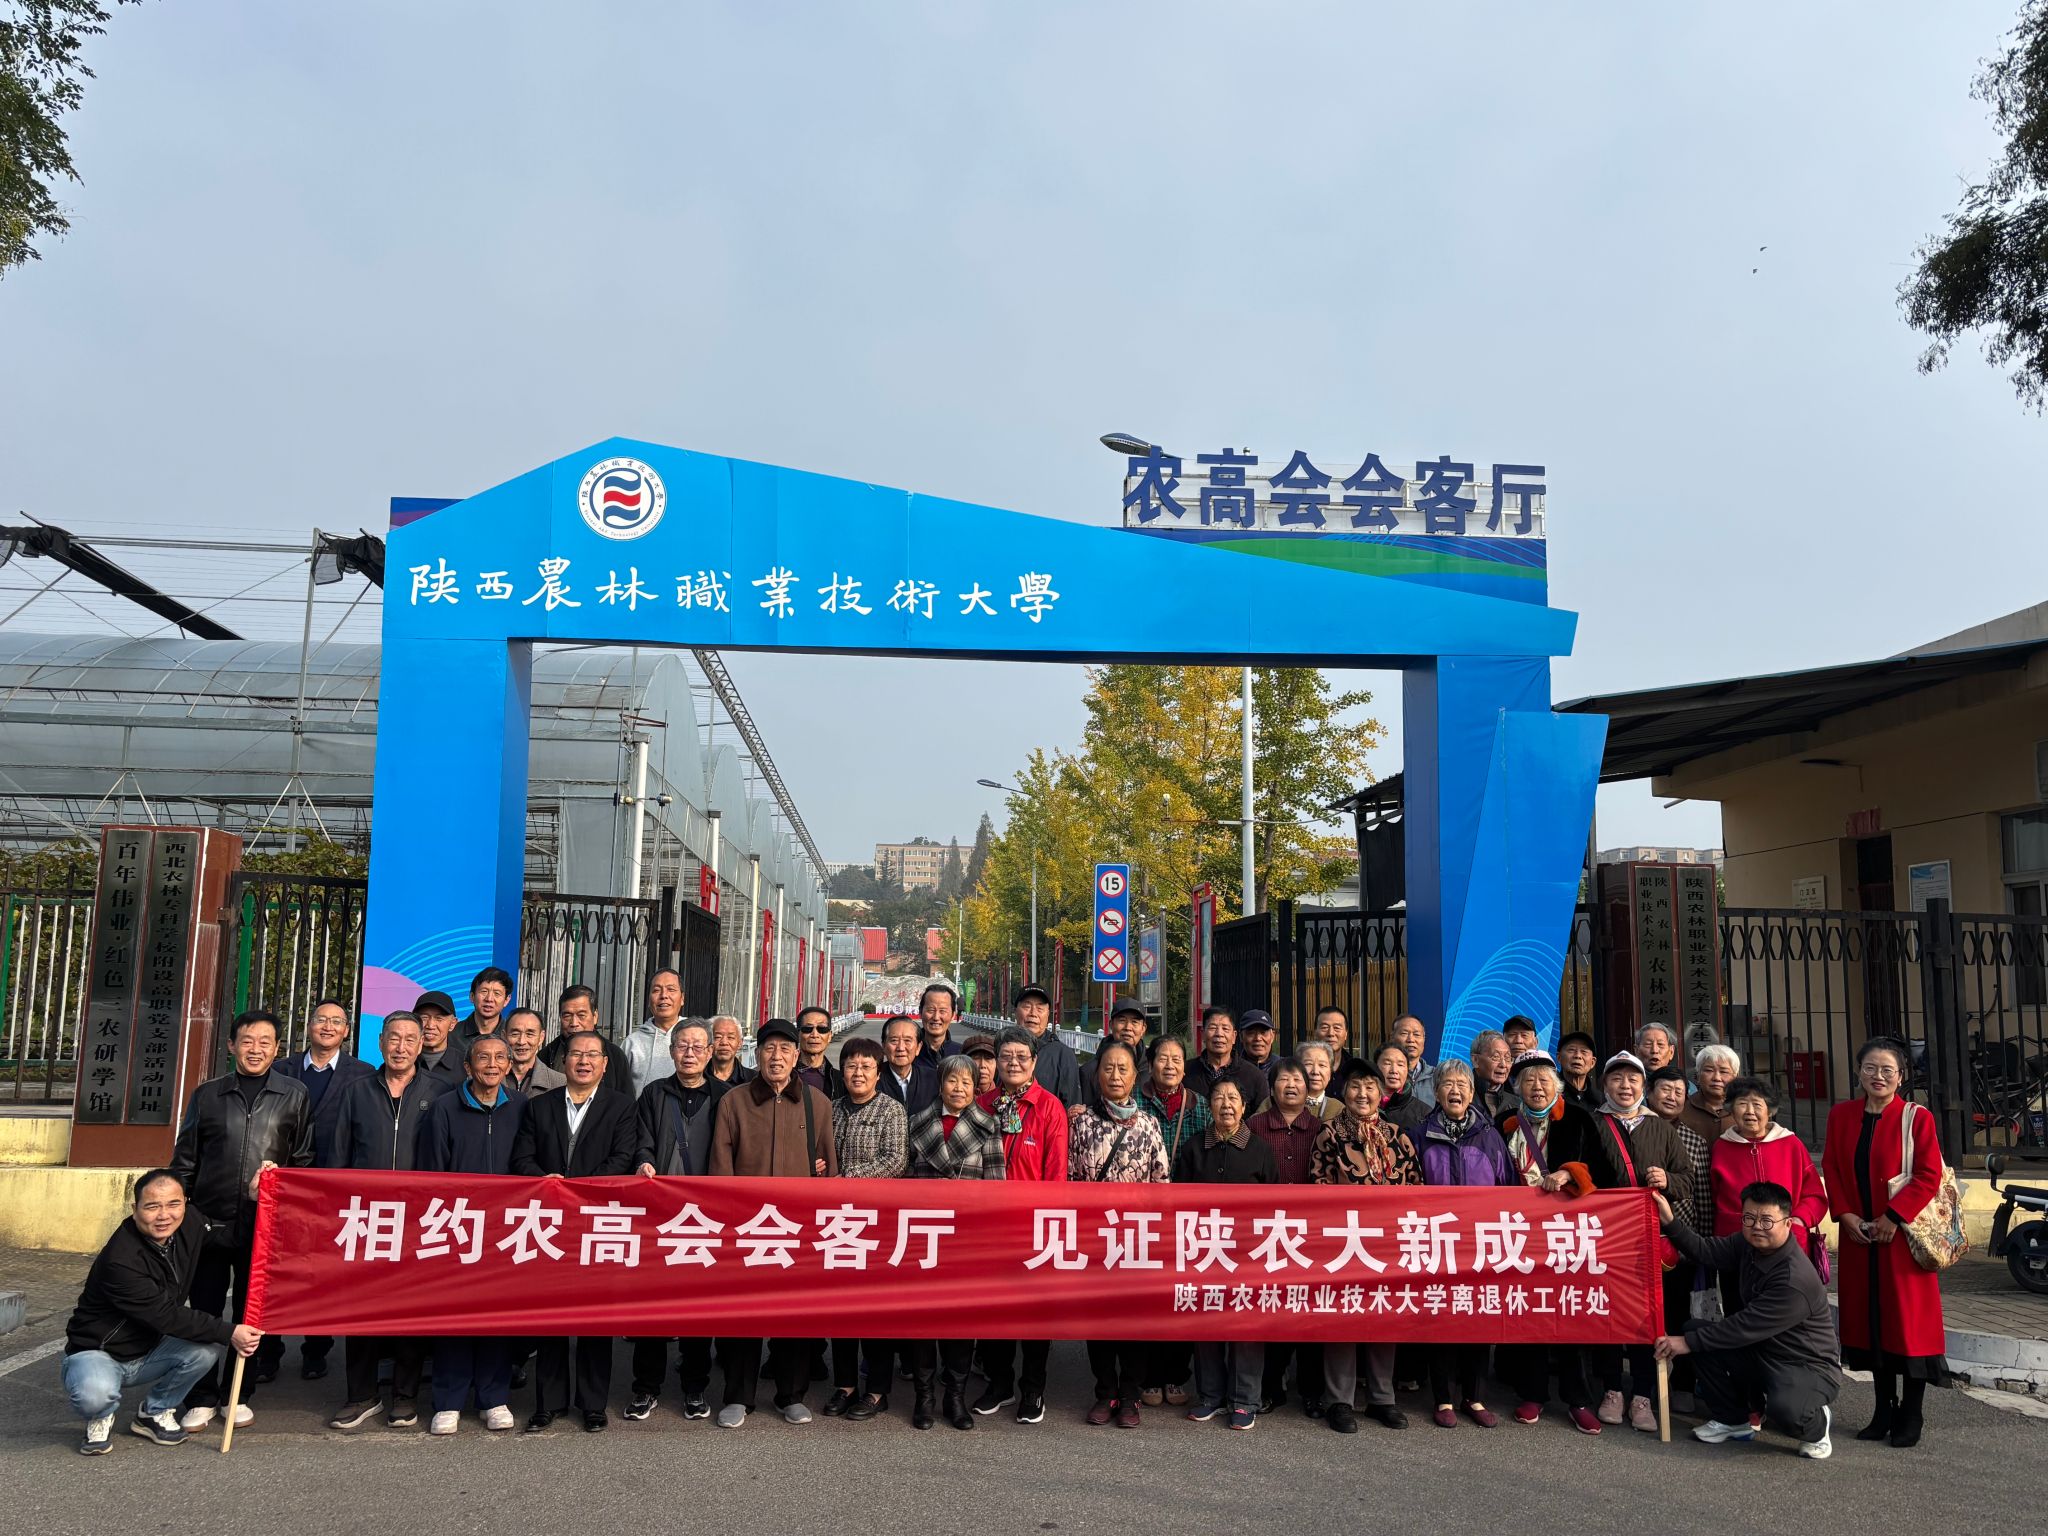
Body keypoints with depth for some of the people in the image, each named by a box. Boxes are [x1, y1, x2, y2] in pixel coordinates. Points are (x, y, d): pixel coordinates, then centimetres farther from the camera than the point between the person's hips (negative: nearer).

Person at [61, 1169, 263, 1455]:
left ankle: (154, 1412, 4)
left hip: (150, 1352, 6)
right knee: (94, 1395, -38)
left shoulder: (188, 1225, -9)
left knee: (207, 1348, -22)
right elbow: (166, 1317, -28)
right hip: (98, 1353, -6)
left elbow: (233, 1236, 5)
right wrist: (228, 1333, -30)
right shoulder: (121, 1260, -29)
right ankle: (101, 1418, 1)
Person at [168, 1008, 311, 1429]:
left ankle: (238, 1395, 20)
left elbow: (306, 1160, 8)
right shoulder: (207, 1094, 8)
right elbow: (184, 1160, 11)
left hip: (265, 1221, -1)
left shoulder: (295, 1096, 5)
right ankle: (202, 1399, 15)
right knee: (204, 1309, 4)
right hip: (210, 1219, 1)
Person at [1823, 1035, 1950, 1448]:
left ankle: (1910, 1416, 12)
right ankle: (1884, 1410, 21)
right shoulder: (1841, 1115, 6)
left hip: (1902, 1233, -4)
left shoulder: (1917, 1117, -7)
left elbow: (1929, 1176, -10)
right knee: (1869, 1318, 10)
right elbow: (1831, 1169, 8)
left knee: (1908, 1319, 1)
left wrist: (1892, 1217, -15)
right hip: (1858, 1235, 4)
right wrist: (1845, 1214, -5)